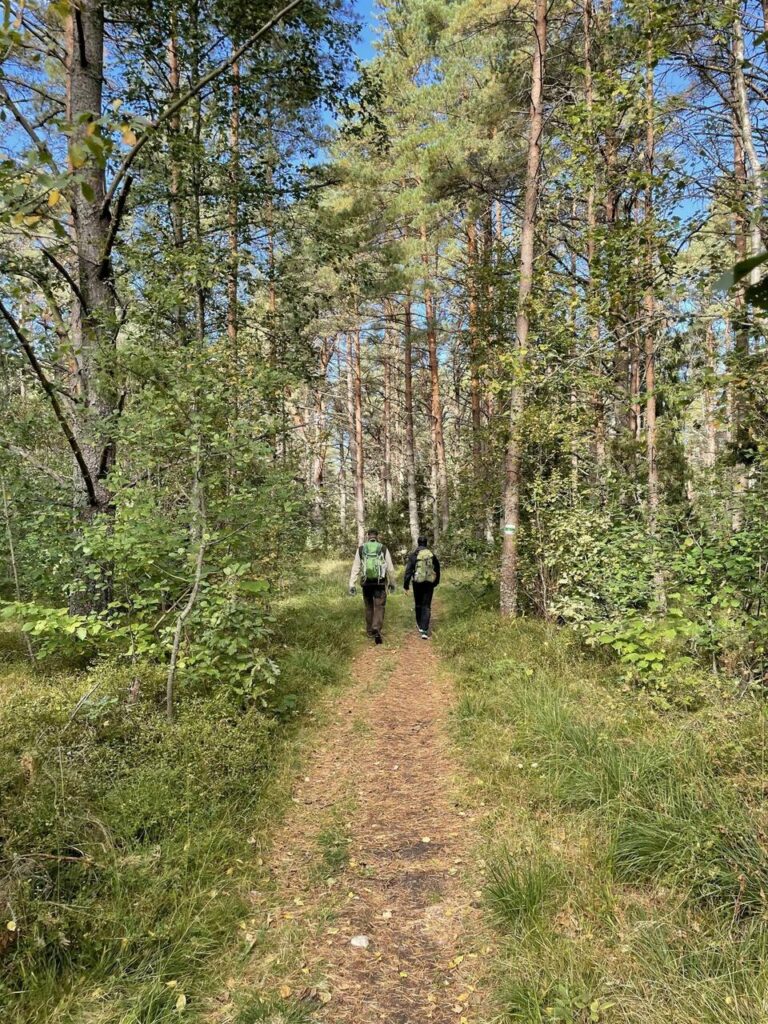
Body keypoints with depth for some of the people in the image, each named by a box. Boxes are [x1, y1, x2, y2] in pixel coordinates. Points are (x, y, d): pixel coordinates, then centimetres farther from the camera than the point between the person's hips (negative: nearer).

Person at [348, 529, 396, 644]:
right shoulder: (384, 549, 0)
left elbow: (355, 568, -1)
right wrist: (392, 583, 15)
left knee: (369, 607, 17)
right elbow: (390, 568, 3)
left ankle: (370, 631, 25)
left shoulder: (361, 549, 3)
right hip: (380, 583, -2)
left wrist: (352, 585, -1)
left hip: (366, 583, 2)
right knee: (379, 607, 0)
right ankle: (376, 630, -17)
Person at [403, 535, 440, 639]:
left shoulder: (413, 555, -5)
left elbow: (408, 571, -8)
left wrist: (406, 586, -3)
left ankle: (420, 625, 33)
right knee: (426, 606, 1)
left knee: (418, 604, 19)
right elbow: (437, 569, 12)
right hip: (429, 583, 1)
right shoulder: (432, 554, 3)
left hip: (418, 583, -1)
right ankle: (424, 630, -11)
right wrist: (435, 582, 25)